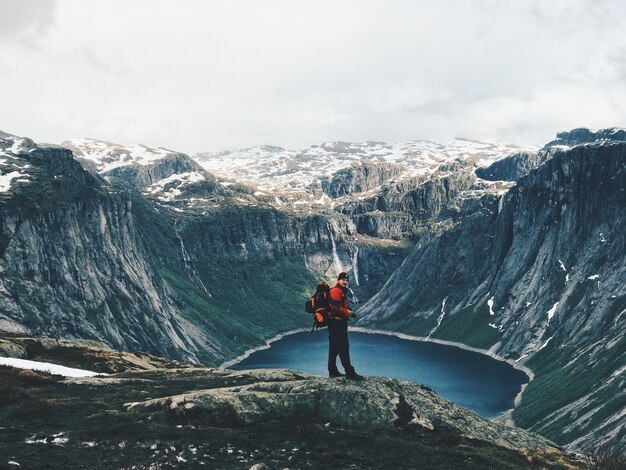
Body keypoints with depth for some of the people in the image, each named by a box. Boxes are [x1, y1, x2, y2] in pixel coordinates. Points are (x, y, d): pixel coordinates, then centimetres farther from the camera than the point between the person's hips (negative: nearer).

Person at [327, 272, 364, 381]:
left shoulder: (342, 292, 22)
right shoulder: (336, 291, -12)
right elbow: (335, 307, -21)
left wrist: (349, 311, 5)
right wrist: (347, 313, -12)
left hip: (335, 323, 11)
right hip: (337, 322, -11)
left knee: (334, 348, 12)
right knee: (343, 347, -11)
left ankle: (332, 371, 17)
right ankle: (350, 372, -11)